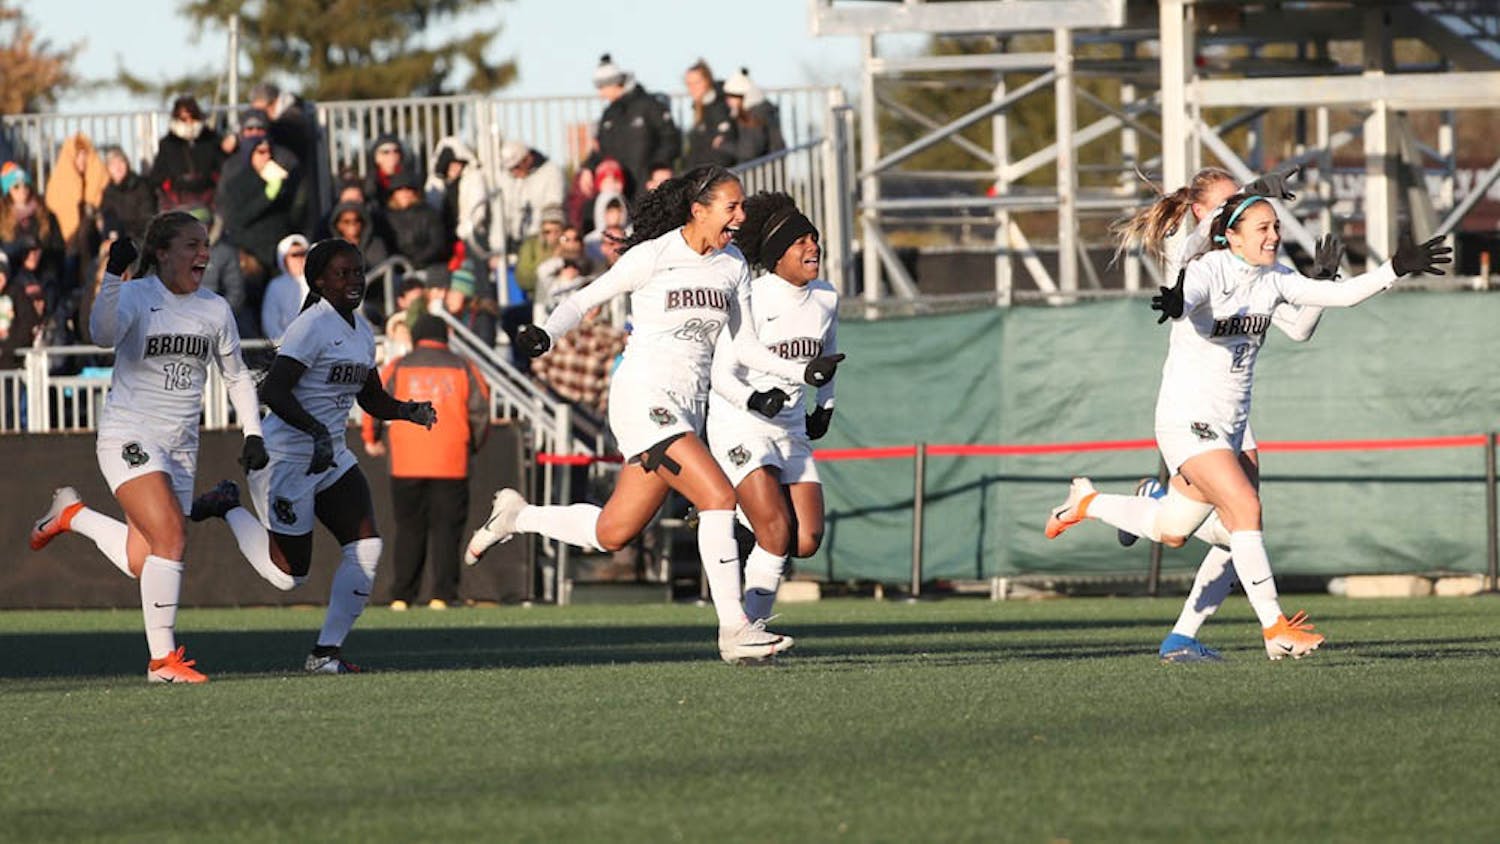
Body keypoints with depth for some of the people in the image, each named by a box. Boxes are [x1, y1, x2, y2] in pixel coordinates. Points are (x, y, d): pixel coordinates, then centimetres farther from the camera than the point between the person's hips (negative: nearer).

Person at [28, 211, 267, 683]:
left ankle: (73, 514, 34)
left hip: (180, 447, 6)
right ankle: (162, 658, -15)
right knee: (171, 534, -23)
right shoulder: (136, 296, -8)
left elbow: (236, 376, 19)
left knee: (142, 564, 5)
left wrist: (253, 433, 10)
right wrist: (113, 277, -38)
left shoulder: (215, 309, 7)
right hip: (130, 438, -6)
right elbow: (103, 335, -29)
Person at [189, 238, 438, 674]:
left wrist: (408, 410, 0)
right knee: (288, 573, 0)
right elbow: (273, 391, -25)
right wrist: (317, 430, -35)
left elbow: (372, 399, 19)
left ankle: (327, 651, 2)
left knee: (366, 546, -6)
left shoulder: (361, 329, 10)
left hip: (330, 456, 8)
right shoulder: (312, 327, -18)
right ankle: (230, 507, 23)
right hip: (286, 456, -8)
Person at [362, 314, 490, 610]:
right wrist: (474, 445, 19)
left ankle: (402, 597, 6)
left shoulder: (398, 368, 5)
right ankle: (442, 595, -7)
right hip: (451, 464, -1)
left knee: (409, 530, 8)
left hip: (406, 465, 1)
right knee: (446, 530, 2)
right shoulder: (463, 368, 6)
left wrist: (371, 440, 17)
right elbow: (481, 411, 3)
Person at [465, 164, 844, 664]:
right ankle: (734, 631, -17)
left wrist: (805, 373, 1)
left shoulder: (732, 265, 11)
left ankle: (515, 516, 33)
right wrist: (544, 336, -20)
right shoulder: (653, 256, -8)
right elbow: (583, 301, -2)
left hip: (686, 408, 7)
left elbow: (746, 347, 15)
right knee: (719, 497, -20)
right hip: (644, 398, -7)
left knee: (612, 534, 9)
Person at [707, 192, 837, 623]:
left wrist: (824, 406, 22)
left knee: (807, 542, -6)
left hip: (791, 432, 6)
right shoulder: (753, 301, -15)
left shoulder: (826, 299, 5)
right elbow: (723, 374, -18)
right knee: (776, 532, -19)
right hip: (740, 429, -6)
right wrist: (755, 400, -34)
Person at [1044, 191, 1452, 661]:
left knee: (1170, 533, 16)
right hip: (1187, 421, -8)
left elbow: (1339, 295, 6)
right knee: (1245, 506, -22)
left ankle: (1086, 502, 41)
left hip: (1229, 426, 8)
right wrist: (1175, 303, -64)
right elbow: (1191, 296, -40)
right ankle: (1275, 629, -18)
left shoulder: (1273, 279, 4)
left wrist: (1397, 269, -2)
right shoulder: (1210, 271, -18)